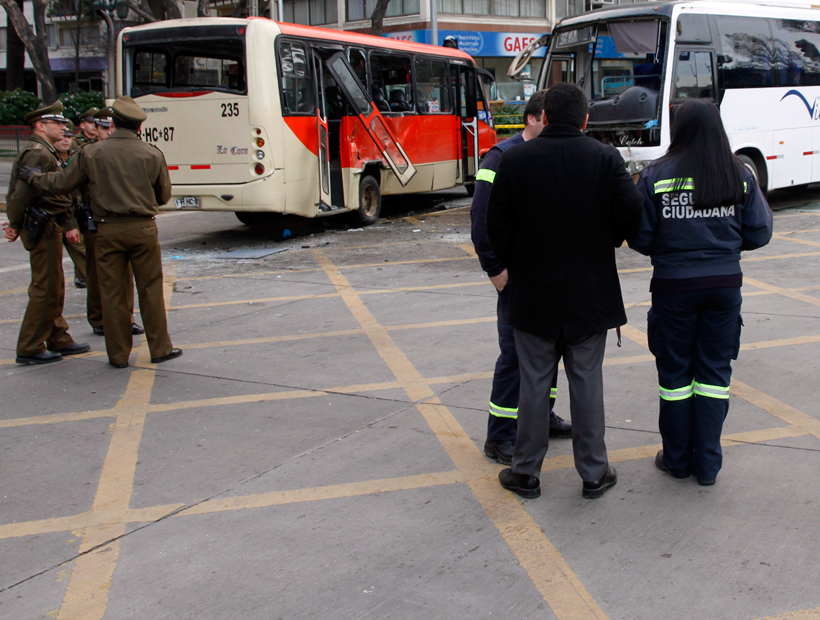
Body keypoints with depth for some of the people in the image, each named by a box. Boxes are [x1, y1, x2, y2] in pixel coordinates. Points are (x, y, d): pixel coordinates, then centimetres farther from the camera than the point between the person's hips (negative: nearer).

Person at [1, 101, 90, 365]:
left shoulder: (47, 153, 19)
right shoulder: (38, 154, -16)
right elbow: (23, 192, -22)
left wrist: (68, 225, 17)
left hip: (49, 226, 11)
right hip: (42, 227, -11)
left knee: (54, 287, 16)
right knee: (46, 289, -6)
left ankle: (59, 340, 26)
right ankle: (29, 349, 0)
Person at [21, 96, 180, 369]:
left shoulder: (90, 153, -3)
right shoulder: (152, 154, -3)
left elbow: (61, 183, 4)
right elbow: (164, 195, 6)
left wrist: (33, 177, 23)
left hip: (107, 230, 0)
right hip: (143, 228, 0)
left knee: (112, 292, 7)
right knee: (151, 289, 8)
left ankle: (118, 354, 13)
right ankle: (160, 348, 13)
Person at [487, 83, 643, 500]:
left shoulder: (515, 160, -6)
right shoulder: (605, 159, -6)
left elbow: (497, 226, -4)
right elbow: (632, 213, -11)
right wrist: (608, 242, 10)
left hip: (533, 291, 0)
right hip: (590, 294, 0)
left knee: (533, 382, 9)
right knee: (587, 381, 10)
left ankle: (526, 472, 18)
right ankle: (593, 473, 18)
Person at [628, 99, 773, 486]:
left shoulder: (656, 176, -9)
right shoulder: (740, 176, -3)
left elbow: (639, 238, -8)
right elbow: (759, 234, -1)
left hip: (673, 285, -2)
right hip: (725, 284, 2)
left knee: (675, 371, 12)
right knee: (714, 370, 12)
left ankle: (677, 460, 23)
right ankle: (707, 464, 17)